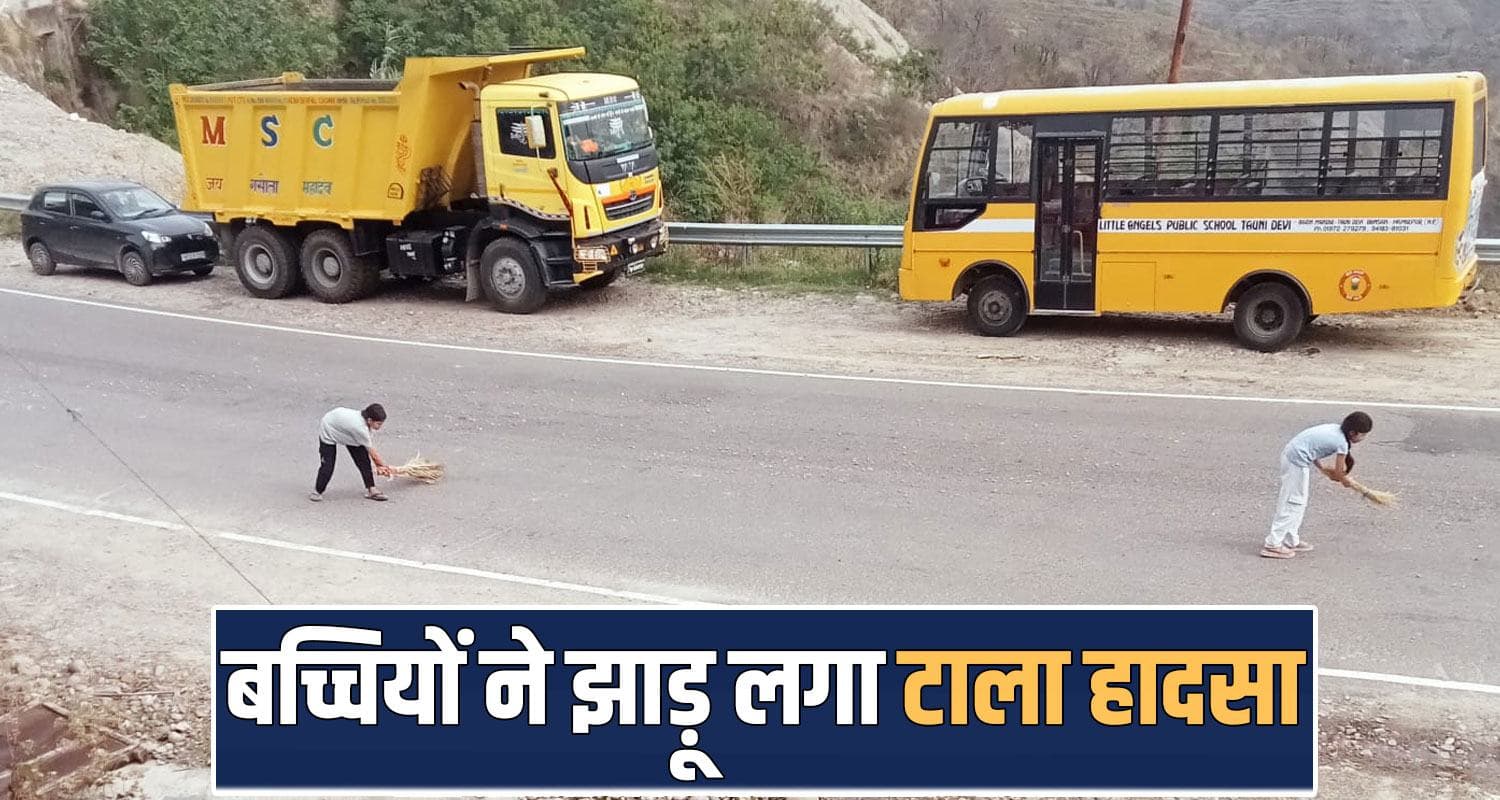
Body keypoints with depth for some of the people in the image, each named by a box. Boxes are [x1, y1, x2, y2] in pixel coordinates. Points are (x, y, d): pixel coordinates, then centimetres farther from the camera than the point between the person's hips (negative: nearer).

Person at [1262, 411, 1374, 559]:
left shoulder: (1335, 429, 10)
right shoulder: (1342, 443, -14)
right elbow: (1338, 472, -4)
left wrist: (1323, 468, 19)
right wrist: (1346, 481, 16)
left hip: (1289, 452, 10)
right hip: (1298, 460, -10)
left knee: (1299, 503, 18)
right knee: (1293, 503, -5)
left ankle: (1291, 541, 25)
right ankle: (1273, 545, -5)